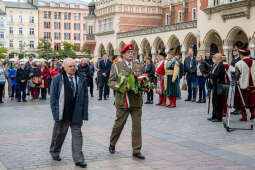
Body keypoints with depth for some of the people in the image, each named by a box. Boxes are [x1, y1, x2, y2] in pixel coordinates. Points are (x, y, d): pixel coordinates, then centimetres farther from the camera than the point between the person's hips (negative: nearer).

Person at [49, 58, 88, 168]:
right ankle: (54, 152, 37)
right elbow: (53, 97, -2)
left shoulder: (81, 79, 4)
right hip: (62, 114, -1)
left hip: (76, 114, 2)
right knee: (59, 134, 14)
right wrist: (55, 113, -9)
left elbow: (85, 97, 5)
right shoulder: (57, 79, -2)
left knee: (77, 134, 2)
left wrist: (84, 114, 0)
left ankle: (78, 160, 7)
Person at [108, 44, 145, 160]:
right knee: (119, 124, 5)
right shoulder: (117, 66, 3)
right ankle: (112, 145, 29)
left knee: (137, 125, 2)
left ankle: (136, 151, 10)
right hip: (123, 100, -3)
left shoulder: (139, 67, 13)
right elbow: (111, 82, 0)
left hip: (136, 100, 3)